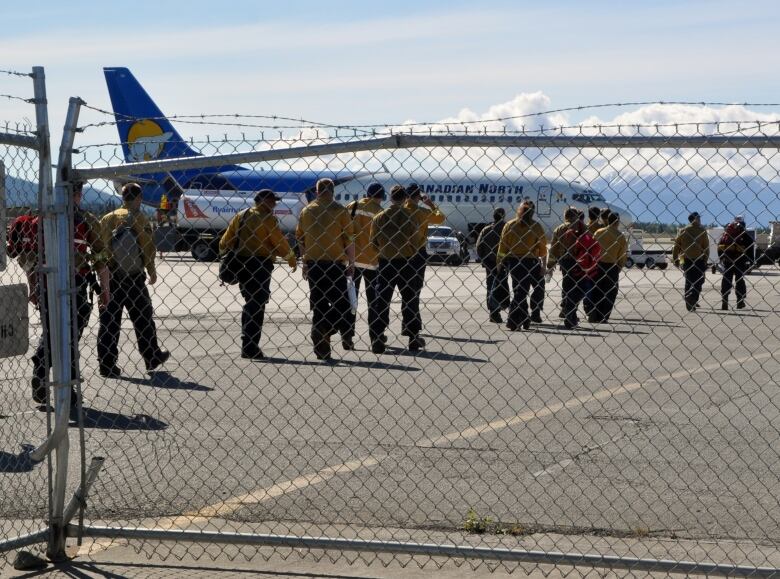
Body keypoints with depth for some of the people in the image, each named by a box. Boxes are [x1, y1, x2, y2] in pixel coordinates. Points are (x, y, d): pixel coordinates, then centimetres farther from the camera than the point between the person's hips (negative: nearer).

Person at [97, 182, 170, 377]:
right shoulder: (140, 219, -8)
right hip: (134, 277, -3)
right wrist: (151, 271, 4)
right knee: (143, 317, 12)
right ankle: (152, 357, 23)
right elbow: (148, 249, -9)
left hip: (109, 276, 3)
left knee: (108, 320, 5)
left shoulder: (107, 219, 4)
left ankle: (106, 364, 1)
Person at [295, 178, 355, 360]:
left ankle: (321, 350, 9)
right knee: (341, 301, 9)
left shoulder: (306, 211, 7)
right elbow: (348, 238, -7)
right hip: (335, 263, -4)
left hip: (312, 263, 4)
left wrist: (304, 262, 20)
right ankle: (323, 328, -10)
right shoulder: (339, 210, -5)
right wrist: (351, 263, 0)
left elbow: (300, 237, 11)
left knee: (318, 303, 9)